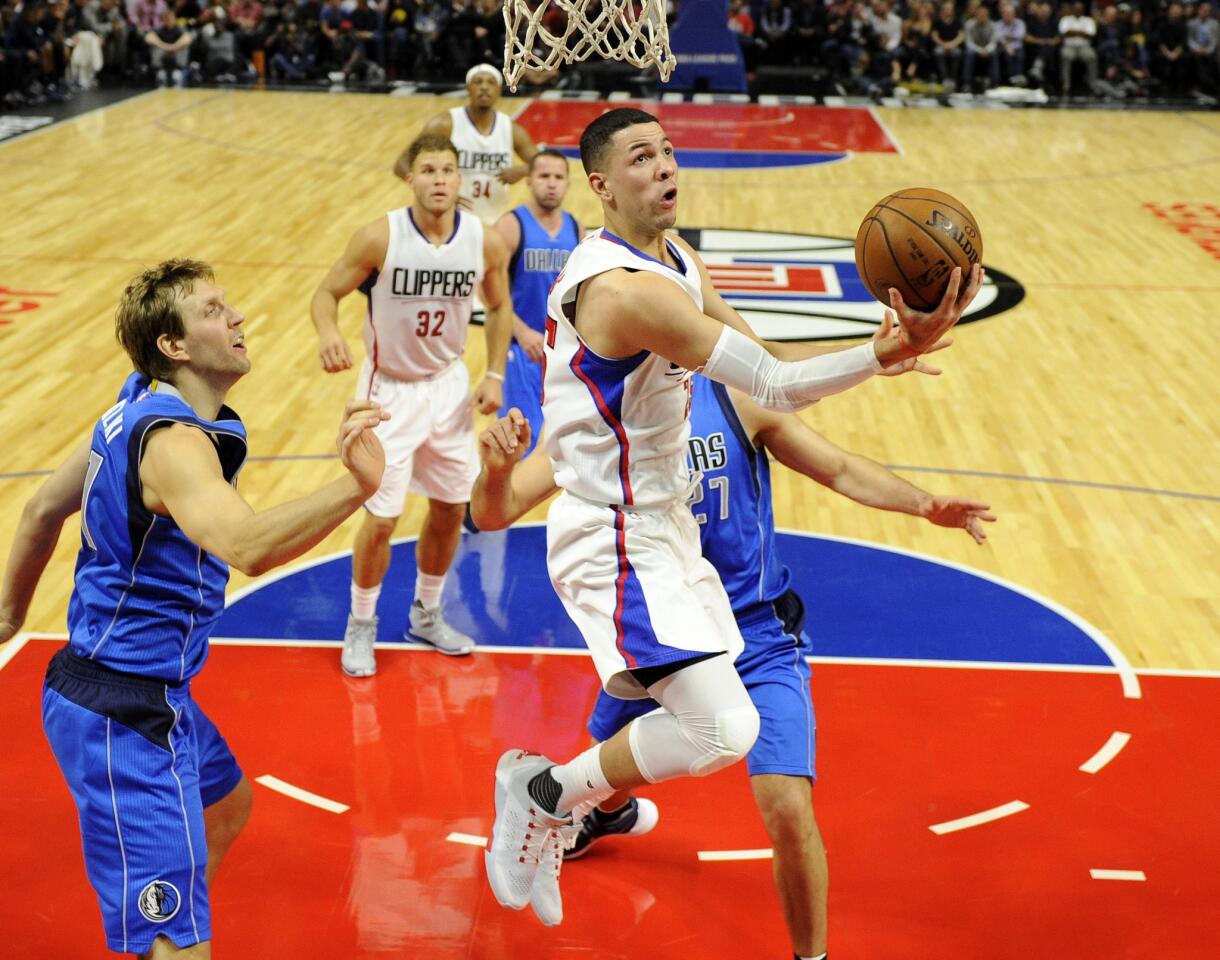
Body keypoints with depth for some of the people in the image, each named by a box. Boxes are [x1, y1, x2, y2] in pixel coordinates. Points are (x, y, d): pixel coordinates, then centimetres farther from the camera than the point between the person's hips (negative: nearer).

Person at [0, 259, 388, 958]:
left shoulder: (139, 411, 6)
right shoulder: (173, 441, -24)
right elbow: (247, 547, -44)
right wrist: (356, 486, -55)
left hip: (147, 692, 11)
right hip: (123, 714, -11)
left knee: (228, 805, 35)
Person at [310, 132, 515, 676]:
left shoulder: (485, 242, -11)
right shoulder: (380, 237, -21)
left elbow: (499, 308, 7)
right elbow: (326, 293, -13)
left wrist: (495, 376, -1)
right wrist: (329, 333, -34)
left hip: (449, 386, 4)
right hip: (390, 391, -4)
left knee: (450, 508, 13)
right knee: (381, 518, -3)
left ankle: (426, 615, 36)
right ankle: (361, 626, 20)